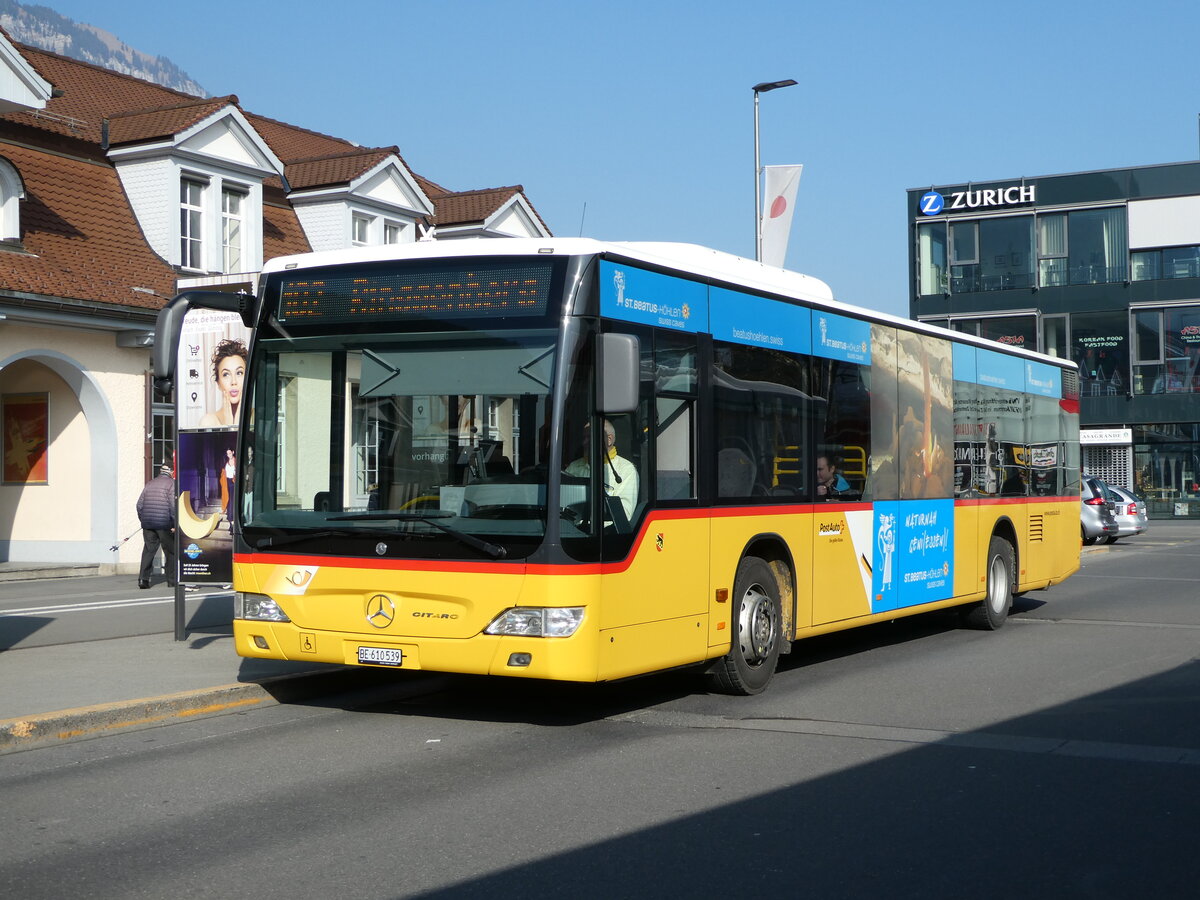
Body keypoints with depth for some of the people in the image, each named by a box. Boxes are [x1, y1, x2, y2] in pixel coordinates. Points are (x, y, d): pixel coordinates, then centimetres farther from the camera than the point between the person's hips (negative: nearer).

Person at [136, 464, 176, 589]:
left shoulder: (149, 483, 15)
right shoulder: (171, 483, -3)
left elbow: (140, 504, 14)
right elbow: (173, 505, -12)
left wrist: (143, 520, 21)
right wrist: (175, 524, -9)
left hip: (148, 523, 5)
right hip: (164, 523, -5)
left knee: (148, 550, 7)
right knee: (171, 551, 5)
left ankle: (143, 579, -4)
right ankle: (172, 580, 6)